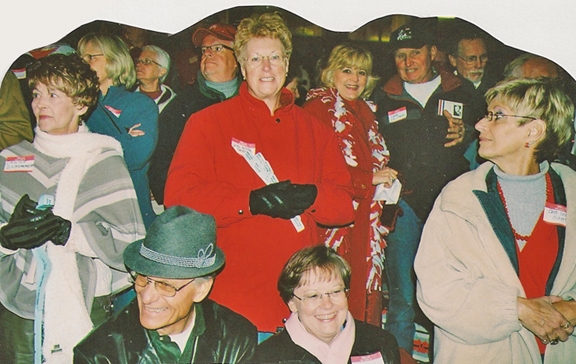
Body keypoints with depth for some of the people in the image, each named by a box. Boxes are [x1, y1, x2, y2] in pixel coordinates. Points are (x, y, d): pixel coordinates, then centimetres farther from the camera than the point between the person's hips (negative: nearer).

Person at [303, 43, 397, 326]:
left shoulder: (363, 111, 18)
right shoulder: (318, 108, -7)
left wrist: (386, 181, 7)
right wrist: (370, 179, -14)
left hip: (365, 223, 8)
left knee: (366, 298, 9)